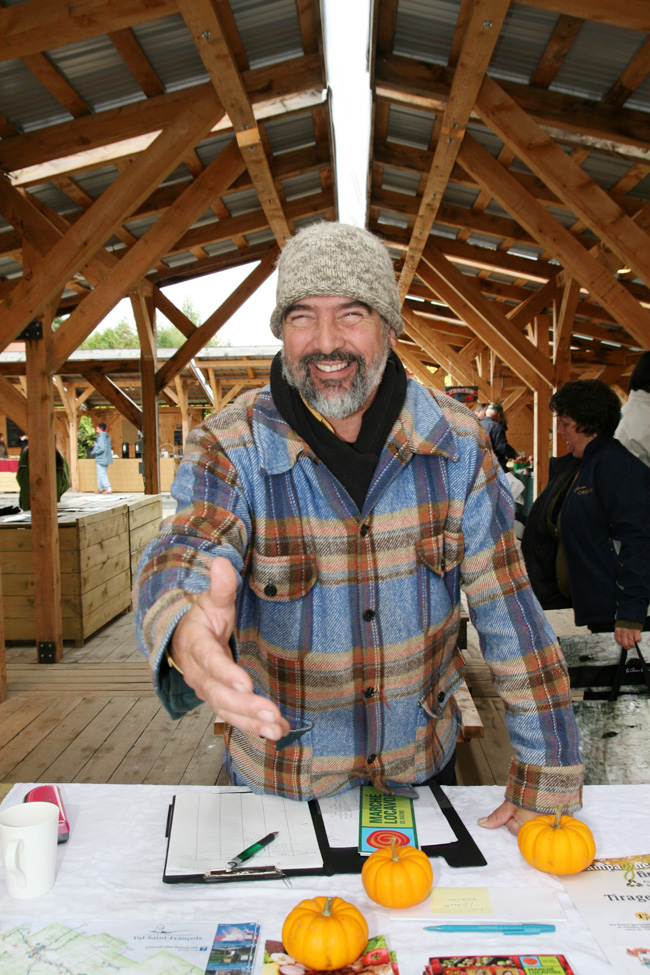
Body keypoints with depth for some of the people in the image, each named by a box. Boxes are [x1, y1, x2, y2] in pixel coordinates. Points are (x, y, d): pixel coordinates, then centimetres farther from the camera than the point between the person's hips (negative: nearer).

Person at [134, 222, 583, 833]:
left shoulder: (457, 442, -12)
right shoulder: (229, 448, -16)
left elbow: (507, 607, -11)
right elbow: (183, 554, -33)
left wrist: (547, 778, -11)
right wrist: (186, 632, -58)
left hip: (424, 760, 2)